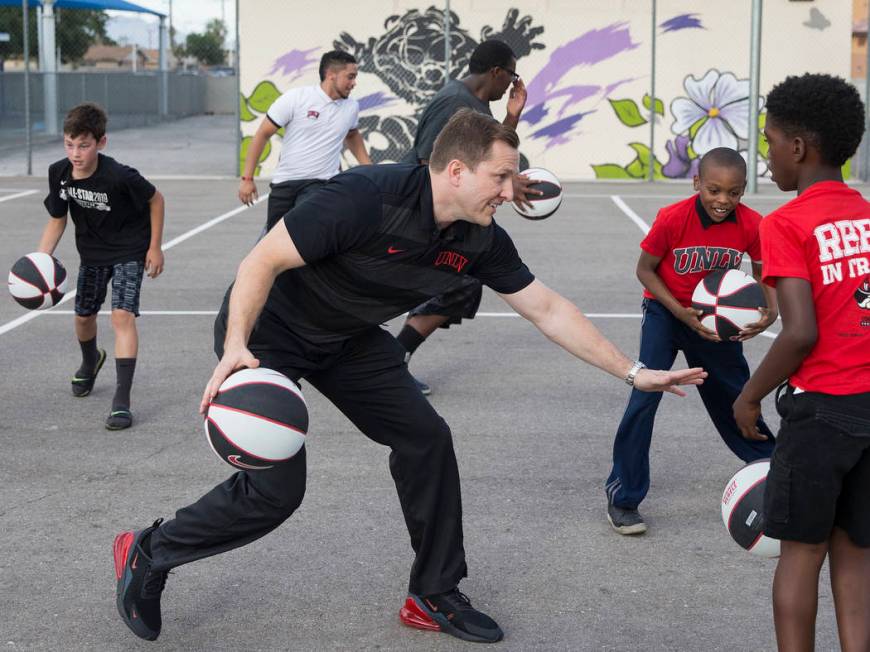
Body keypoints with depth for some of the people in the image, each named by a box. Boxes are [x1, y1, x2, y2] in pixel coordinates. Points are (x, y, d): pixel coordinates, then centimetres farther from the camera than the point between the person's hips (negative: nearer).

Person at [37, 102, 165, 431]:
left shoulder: (119, 176, -32)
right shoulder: (59, 173, -17)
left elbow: (155, 199, -14)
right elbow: (57, 221, -3)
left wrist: (155, 246, -9)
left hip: (130, 250, -5)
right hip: (92, 251, 6)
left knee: (122, 315, -20)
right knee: (83, 316, 18)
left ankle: (122, 400, -20)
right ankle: (90, 361, 54)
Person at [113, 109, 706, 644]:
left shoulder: (480, 240, -11)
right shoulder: (367, 197, -33)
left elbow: (547, 310, -2)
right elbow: (262, 262, -28)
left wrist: (633, 372, -2)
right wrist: (235, 348, -40)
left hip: (349, 339, 7)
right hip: (267, 332, -7)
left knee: (427, 438, -2)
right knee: (277, 488, -13)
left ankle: (435, 597, 15)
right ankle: (148, 554, 11)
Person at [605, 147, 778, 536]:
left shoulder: (751, 225, -19)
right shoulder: (672, 218, -27)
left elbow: (763, 275, -6)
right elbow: (645, 270, -15)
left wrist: (770, 313, -26)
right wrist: (681, 313, -24)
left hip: (716, 318, 3)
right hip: (666, 311, -3)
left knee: (735, 396, 18)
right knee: (645, 396, -14)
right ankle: (623, 496, -3)